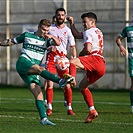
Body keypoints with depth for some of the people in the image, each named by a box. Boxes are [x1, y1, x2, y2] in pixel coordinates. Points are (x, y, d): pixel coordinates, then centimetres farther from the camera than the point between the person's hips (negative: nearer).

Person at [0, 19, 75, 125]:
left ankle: (44, 118, -16)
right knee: (39, 68, -34)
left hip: (33, 71, 4)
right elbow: (12, 42, 24)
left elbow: (58, 43, -2)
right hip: (23, 63, -4)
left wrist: (52, 37, -21)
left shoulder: (46, 40, 17)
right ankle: (60, 81, -56)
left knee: (38, 93, -9)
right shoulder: (27, 35, 13)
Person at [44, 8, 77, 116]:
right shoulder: (50, 28, 8)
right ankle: (49, 108, 0)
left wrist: (74, 60, -6)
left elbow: (72, 47, 3)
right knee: (49, 84, -8)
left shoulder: (68, 31, 4)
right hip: (51, 58, 1)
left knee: (67, 86, -4)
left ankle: (69, 108, 9)